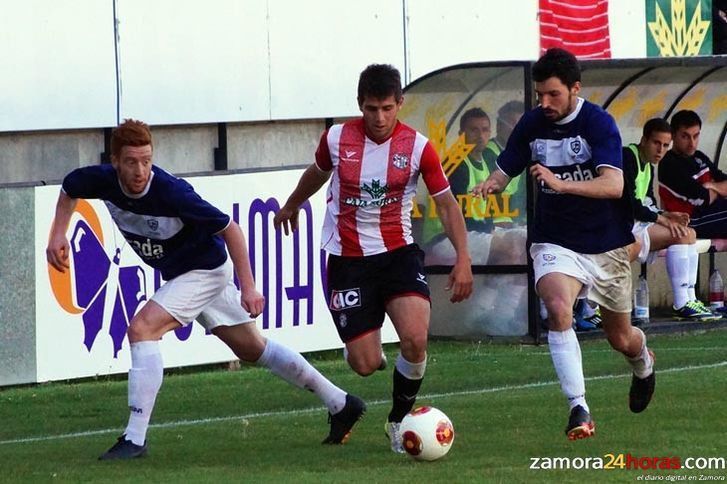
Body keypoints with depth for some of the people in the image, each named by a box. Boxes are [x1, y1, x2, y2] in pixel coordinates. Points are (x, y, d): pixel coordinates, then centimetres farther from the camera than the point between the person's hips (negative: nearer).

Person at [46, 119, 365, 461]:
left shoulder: (171, 192, -33)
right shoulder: (103, 181, -16)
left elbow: (229, 229, -23)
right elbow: (69, 189, 8)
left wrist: (248, 287, -23)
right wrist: (58, 234, -6)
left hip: (207, 269, -7)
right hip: (177, 273, 7)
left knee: (142, 329, -23)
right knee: (252, 348, 17)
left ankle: (135, 438, -20)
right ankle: (340, 404, 31)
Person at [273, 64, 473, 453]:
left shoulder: (418, 147, -8)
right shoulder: (336, 139, -5)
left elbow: (446, 203, -1)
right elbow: (317, 173, 18)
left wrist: (463, 258, -12)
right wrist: (292, 205, 37)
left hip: (398, 253, 0)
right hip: (347, 258, 0)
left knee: (415, 341, -23)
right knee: (365, 365, -6)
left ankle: (399, 420, 4)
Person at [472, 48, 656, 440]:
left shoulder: (598, 123, -16)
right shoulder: (531, 124, -3)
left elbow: (613, 185, -28)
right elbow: (504, 172, 7)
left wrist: (561, 183, -42)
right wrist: (490, 185, -17)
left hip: (607, 245, -1)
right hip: (555, 243, 1)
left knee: (621, 339, 14)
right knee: (558, 308, -31)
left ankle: (642, 362, 54)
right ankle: (579, 408, -29)